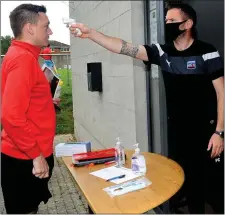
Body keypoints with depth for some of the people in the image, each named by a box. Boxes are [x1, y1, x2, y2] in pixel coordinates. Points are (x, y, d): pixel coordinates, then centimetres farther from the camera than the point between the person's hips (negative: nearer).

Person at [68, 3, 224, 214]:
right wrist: (90, 33, -17)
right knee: (183, 179, 15)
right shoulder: (162, 52, 1)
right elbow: (124, 47, -8)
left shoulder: (206, 53, -11)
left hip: (205, 130, -4)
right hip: (176, 129, 5)